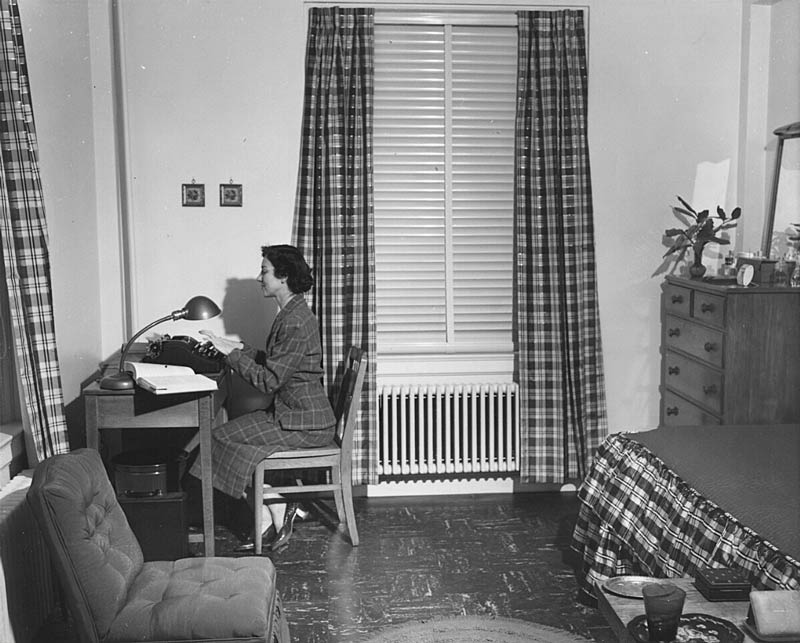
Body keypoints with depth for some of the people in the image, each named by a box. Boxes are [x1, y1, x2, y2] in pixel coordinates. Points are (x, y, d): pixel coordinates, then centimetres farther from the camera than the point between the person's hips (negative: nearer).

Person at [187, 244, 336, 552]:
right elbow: (274, 364, 19)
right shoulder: (291, 314, 12)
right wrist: (241, 348, 11)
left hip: (304, 423, -10)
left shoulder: (296, 323, -21)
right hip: (296, 413, 10)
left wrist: (231, 352, -15)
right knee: (230, 433, 4)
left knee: (223, 437, -7)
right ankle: (276, 516, 4)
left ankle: (276, 518, 5)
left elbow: (269, 380, -22)